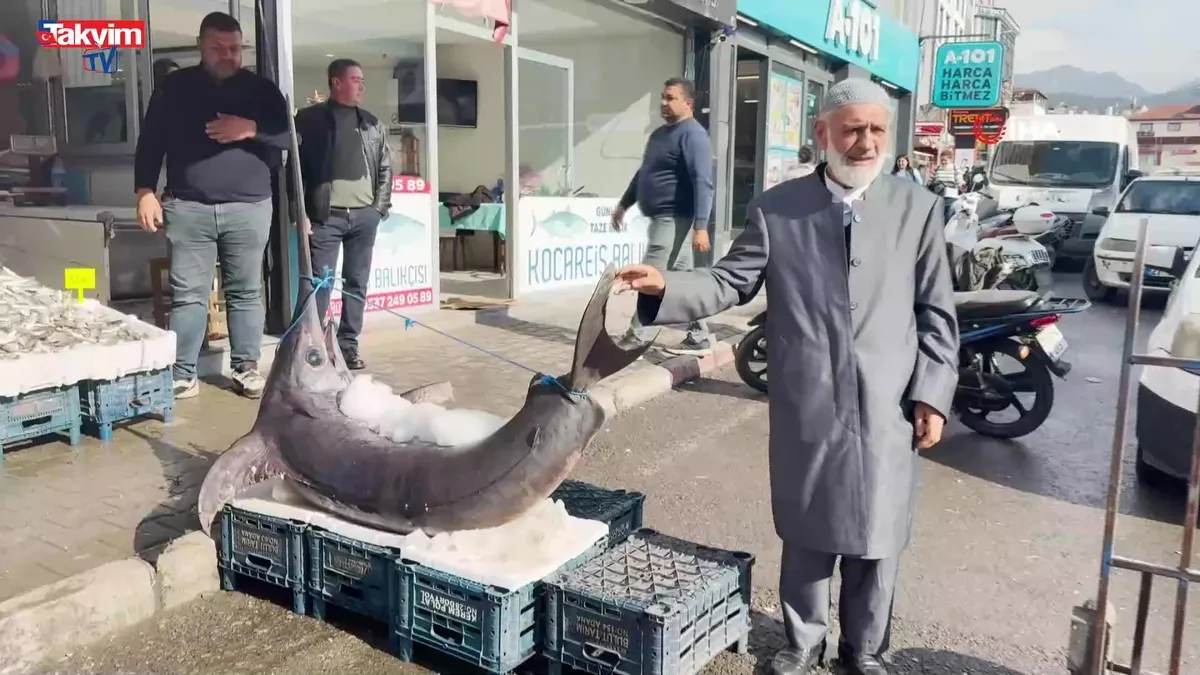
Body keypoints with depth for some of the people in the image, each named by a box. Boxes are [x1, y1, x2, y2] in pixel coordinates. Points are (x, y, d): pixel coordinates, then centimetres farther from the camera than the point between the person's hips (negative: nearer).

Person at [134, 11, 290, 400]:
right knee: (187, 294, 0)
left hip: (249, 208, 0)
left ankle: (247, 368, 16)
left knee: (246, 292, 6)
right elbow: (150, 142, 9)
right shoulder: (173, 88, 8)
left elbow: (290, 137, 2)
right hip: (188, 208, 0)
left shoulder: (261, 89, 8)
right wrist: (146, 192, 0)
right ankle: (182, 375, 7)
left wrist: (251, 129, -14)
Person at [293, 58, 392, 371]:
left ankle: (348, 344, 15)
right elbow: (296, 166, -3)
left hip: (364, 215, 4)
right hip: (325, 215, -4)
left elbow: (385, 169, 15)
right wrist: (300, 212, -9)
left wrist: (380, 207, 6)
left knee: (357, 283, 7)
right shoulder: (309, 119, 1)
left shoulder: (372, 124, 14)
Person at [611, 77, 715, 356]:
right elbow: (643, 173, 27)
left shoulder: (693, 134, -13)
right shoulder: (659, 133, 17)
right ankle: (699, 337, 18)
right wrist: (624, 204, 27)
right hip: (661, 218, 10)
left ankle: (636, 339, -3)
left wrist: (700, 226, -30)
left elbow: (702, 183, -22)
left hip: (675, 219, -10)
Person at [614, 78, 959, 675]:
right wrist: (665, 286, -19)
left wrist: (932, 395, -1)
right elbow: (731, 282, -2)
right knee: (805, 535, 15)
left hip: (887, 408, 1)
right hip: (805, 405, 0)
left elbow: (936, 313, 3)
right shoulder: (776, 207, 0)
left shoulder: (918, 208, 2)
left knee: (876, 539, 13)